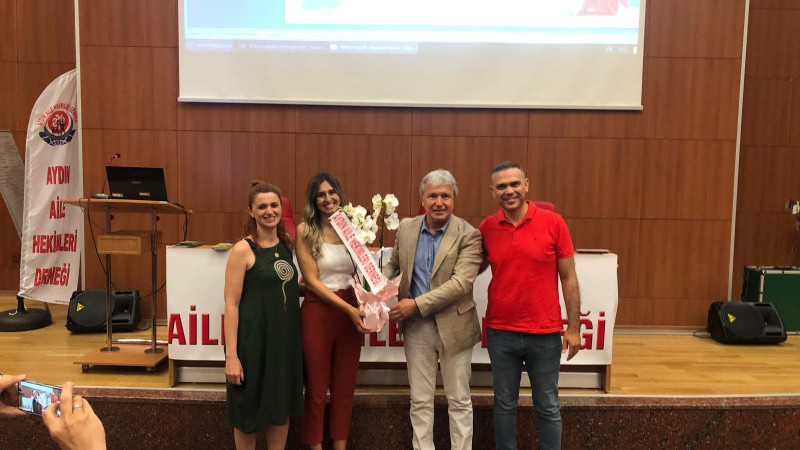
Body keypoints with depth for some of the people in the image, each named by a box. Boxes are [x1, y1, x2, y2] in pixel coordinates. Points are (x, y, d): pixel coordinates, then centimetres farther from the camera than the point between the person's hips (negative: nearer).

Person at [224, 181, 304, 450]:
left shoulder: (287, 245, 7)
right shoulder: (243, 249, -11)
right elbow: (231, 304, -13)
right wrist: (231, 355, -17)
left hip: (285, 339, 6)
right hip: (253, 340, -5)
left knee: (282, 409, 15)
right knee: (249, 413, 10)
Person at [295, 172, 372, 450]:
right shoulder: (305, 231, -5)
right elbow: (311, 280, -9)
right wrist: (348, 309, -17)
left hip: (352, 311, 4)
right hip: (318, 311, -3)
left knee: (345, 387, 13)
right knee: (317, 388, 9)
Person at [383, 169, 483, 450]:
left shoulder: (468, 235, -11)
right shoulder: (406, 228, 3)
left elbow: (461, 283, -20)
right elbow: (393, 263, 15)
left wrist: (416, 304, -22)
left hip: (454, 327, -3)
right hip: (416, 327, 4)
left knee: (459, 401, 11)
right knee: (420, 400, 14)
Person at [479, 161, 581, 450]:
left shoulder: (553, 223, -6)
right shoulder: (486, 228, -1)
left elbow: (569, 278, -2)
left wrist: (573, 328, -3)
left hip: (545, 334, -1)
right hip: (501, 333, 2)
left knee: (548, 407, 12)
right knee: (504, 404, 15)